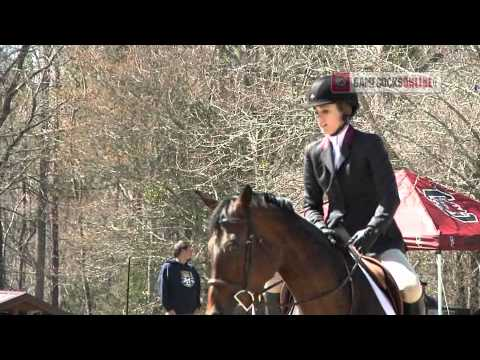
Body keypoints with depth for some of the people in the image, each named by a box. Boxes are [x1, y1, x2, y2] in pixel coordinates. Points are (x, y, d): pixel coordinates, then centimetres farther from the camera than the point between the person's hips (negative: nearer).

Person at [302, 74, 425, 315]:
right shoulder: (314, 153, 9)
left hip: (378, 239, -4)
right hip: (336, 239, 4)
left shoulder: (369, 144, -4)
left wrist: (370, 232, -26)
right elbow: (310, 205, 10)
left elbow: (390, 199, -11)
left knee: (409, 287, -29)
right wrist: (320, 228, -13)